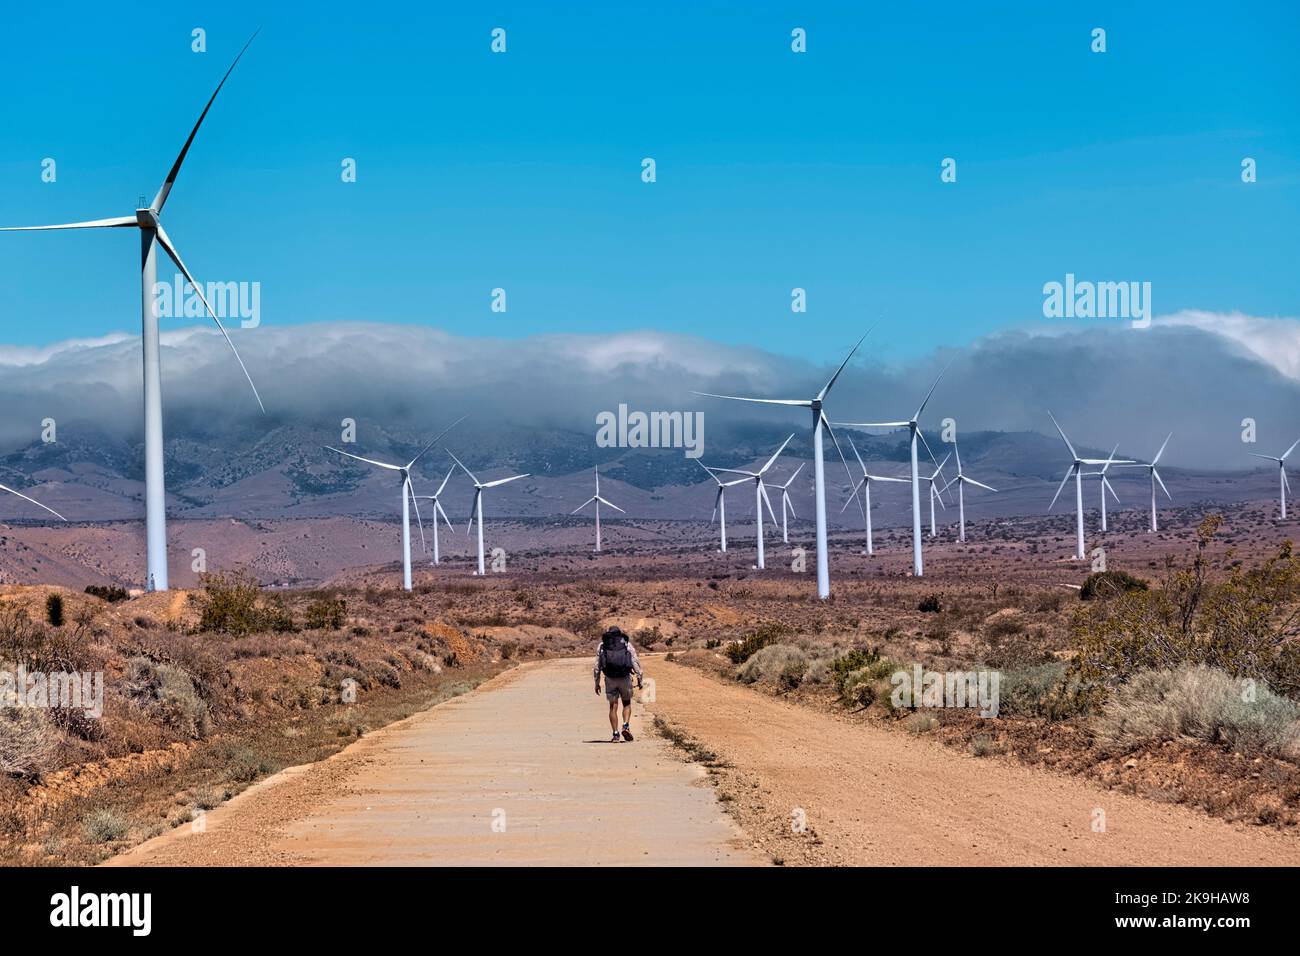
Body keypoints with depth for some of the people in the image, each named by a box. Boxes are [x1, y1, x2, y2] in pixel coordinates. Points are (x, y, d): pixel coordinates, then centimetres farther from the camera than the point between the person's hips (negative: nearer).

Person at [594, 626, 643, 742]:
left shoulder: (602, 646, 10)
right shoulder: (627, 644, 8)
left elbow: (597, 665, 9)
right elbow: (635, 662, -1)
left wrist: (597, 683, 13)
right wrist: (639, 677, -1)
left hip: (610, 679, 0)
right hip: (625, 678, 0)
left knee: (613, 707, 6)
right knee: (627, 703, 16)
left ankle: (615, 734, 0)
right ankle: (625, 726, -5)